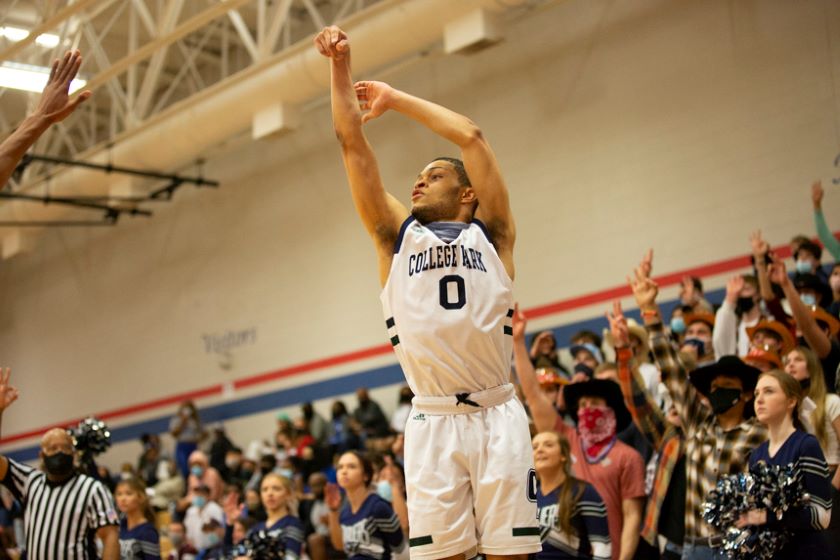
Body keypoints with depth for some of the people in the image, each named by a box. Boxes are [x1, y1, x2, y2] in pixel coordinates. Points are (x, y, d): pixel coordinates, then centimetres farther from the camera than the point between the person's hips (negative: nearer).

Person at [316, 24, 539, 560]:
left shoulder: (489, 234, 12)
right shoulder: (398, 236, 17)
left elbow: (472, 136, 7)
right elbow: (353, 143, 13)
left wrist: (396, 98, 15)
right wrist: (340, 65, 9)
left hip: (498, 416, -1)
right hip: (432, 421, 1)